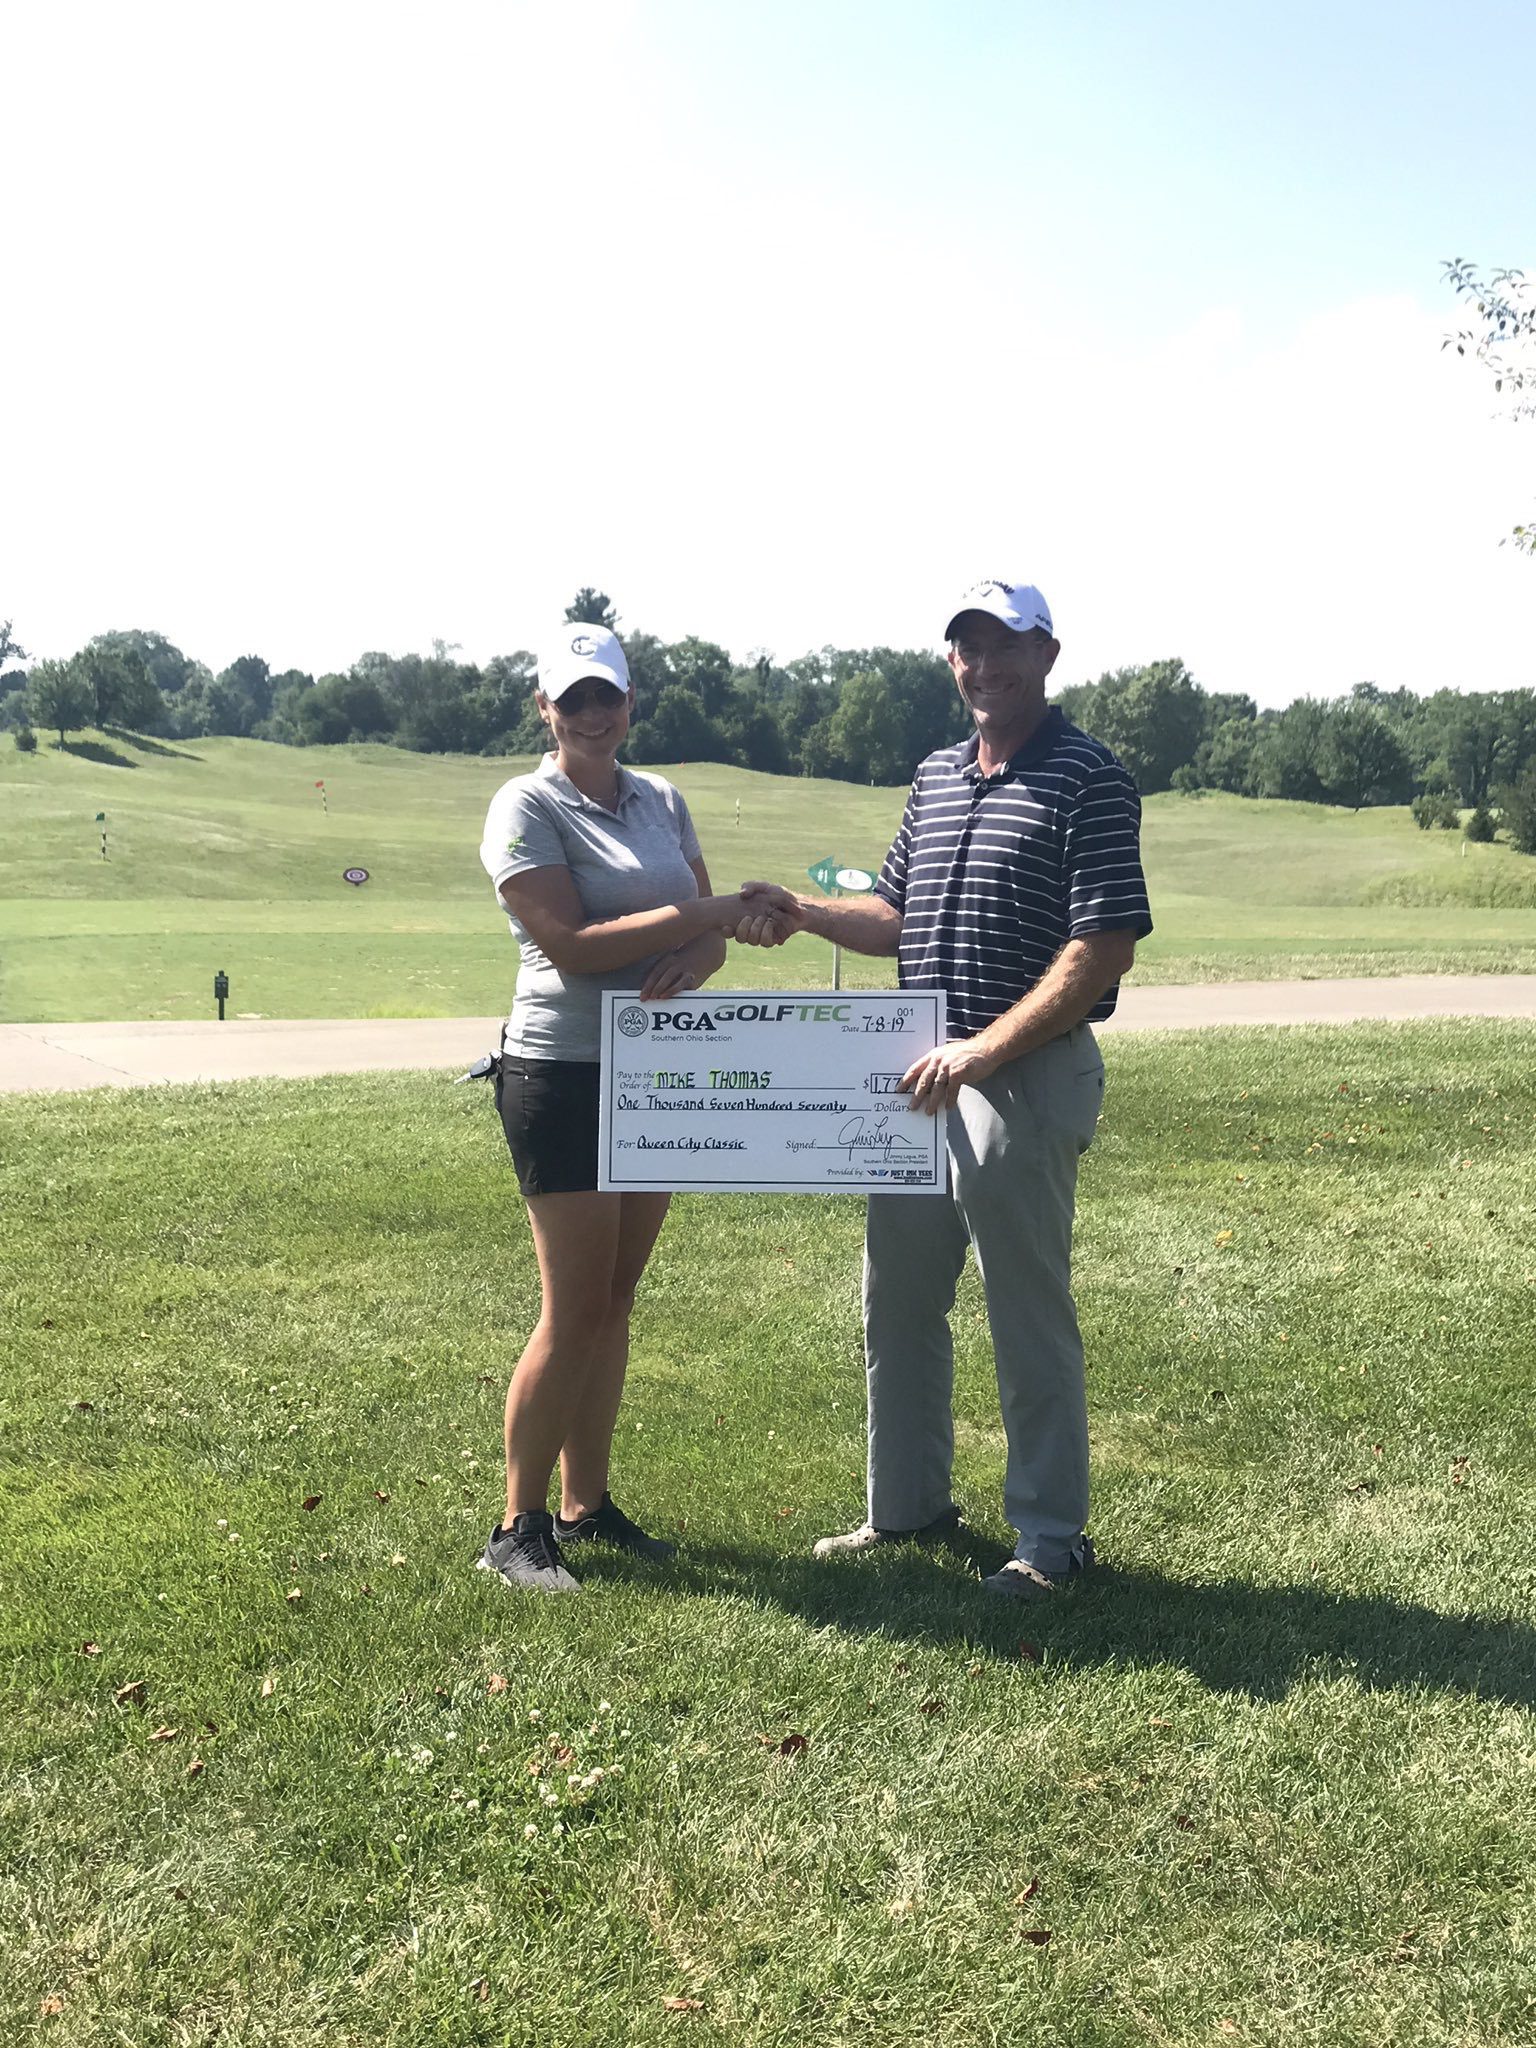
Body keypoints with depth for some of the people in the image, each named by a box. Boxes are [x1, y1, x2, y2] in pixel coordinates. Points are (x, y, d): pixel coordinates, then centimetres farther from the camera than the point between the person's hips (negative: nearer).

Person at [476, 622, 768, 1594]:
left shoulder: (662, 800, 12)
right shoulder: (527, 806, -7)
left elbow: (711, 937, 8)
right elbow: (571, 945, -18)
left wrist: (687, 965, -15)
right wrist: (703, 915, -18)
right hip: (564, 1074, -6)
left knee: (617, 1304, 11)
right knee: (574, 1312, -4)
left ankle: (588, 1505, 24)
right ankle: (519, 1528, 10)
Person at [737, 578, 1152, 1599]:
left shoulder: (1090, 779, -10)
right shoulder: (936, 775, 14)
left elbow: (1105, 948, -17)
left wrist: (983, 1050, -22)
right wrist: (800, 911, 3)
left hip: (1029, 1078, -8)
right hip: (920, 1075, 8)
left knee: (1030, 1313, 2)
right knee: (898, 1301, 15)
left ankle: (1053, 1534, 18)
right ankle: (909, 1505, 31)